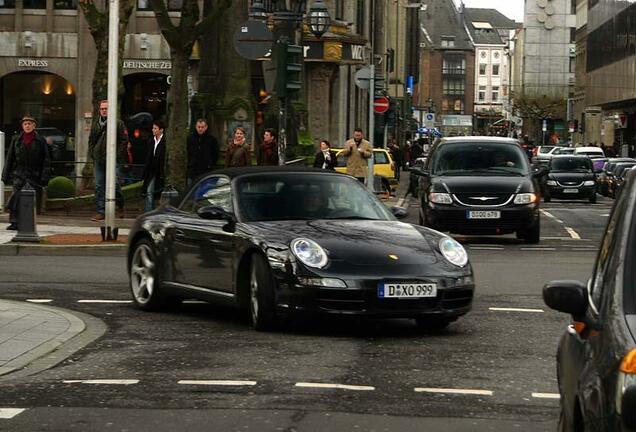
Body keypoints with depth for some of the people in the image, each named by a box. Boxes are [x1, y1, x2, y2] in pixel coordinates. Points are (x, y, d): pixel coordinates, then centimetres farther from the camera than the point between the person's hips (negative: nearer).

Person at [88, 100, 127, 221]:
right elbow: (91, 140, 24)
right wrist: (92, 154, 10)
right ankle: (100, 212, 6)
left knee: (114, 183, -8)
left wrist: (118, 155, -9)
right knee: (99, 187, 3)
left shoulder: (118, 123, 0)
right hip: (98, 161, 5)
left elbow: (124, 140, -2)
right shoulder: (96, 124, 15)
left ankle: (120, 206, 15)